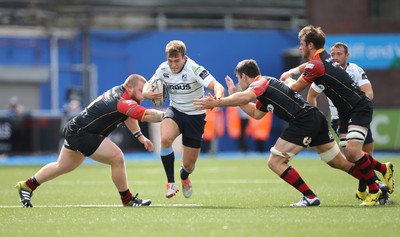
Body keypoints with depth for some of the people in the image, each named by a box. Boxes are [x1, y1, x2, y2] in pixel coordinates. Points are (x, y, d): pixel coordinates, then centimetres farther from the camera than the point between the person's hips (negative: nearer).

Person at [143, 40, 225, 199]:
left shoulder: (194, 69, -23)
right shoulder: (163, 69, -8)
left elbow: (217, 86, -35)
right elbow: (148, 85, 8)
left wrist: (217, 97, -59)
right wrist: (147, 93, -18)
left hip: (195, 115, -2)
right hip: (175, 111, 2)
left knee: (189, 164, 3)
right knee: (165, 138, -34)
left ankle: (184, 177, 45)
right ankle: (171, 183, -19)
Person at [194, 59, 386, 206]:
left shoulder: (260, 83, -4)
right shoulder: (266, 86, 25)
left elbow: (245, 97, -25)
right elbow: (256, 113, 29)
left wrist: (217, 103, -23)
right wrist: (233, 94, 27)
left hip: (303, 120, -10)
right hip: (316, 118, 10)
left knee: (275, 162, -8)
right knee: (340, 163, 17)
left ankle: (310, 197, -11)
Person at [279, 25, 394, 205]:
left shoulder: (316, 65, -18)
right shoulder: (322, 57, 11)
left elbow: (295, 87, -6)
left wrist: (287, 79, 15)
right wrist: (291, 72, 26)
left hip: (359, 107, -10)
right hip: (345, 112, 10)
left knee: (352, 151, -23)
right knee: (350, 156, 5)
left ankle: (374, 190, -14)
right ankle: (384, 169, 24)